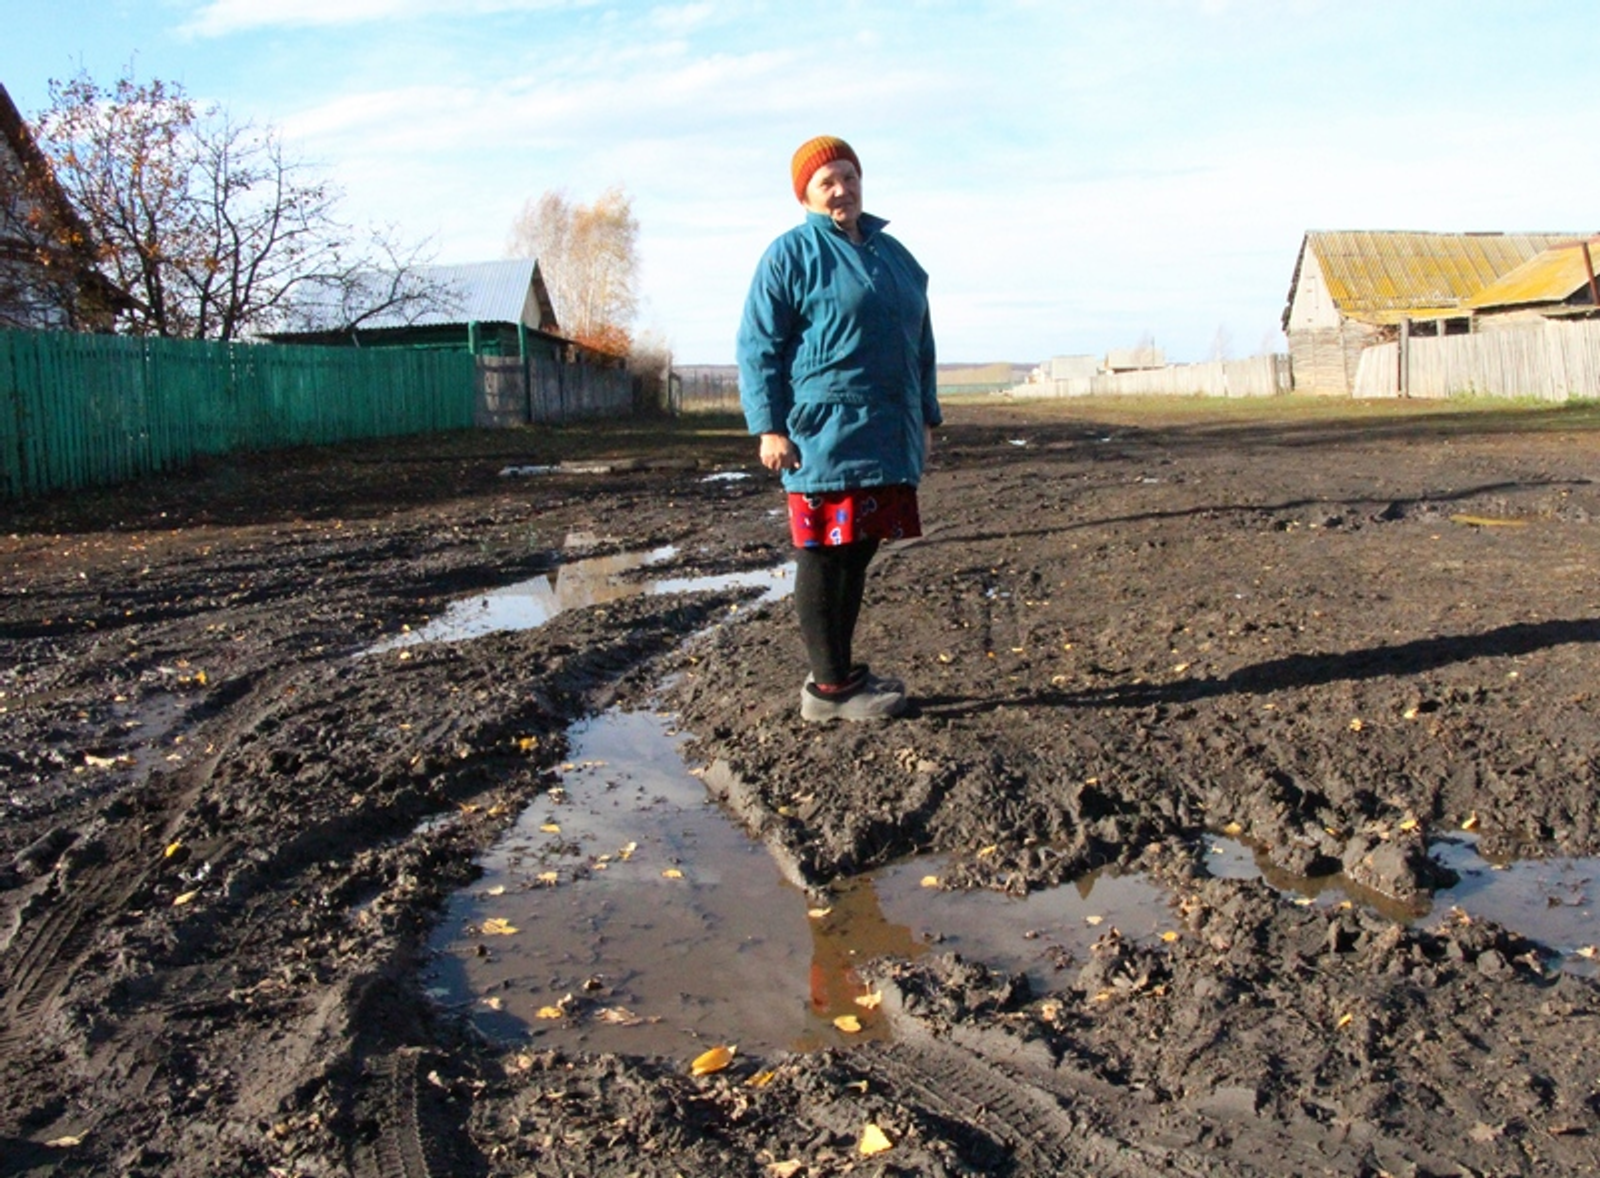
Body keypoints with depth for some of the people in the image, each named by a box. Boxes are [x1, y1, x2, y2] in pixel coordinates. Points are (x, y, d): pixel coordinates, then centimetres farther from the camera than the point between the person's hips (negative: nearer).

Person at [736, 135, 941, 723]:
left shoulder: (894, 255, 19)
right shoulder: (791, 255, -2)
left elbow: (920, 346, 25)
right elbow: (758, 347, -6)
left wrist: (926, 417, 23)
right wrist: (769, 427, -13)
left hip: (886, 438, 7)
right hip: (825, 437, -7)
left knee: (858, 553, 12)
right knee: (824, 556, -3)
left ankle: (840, 669, 24)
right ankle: (830, 686, 4)